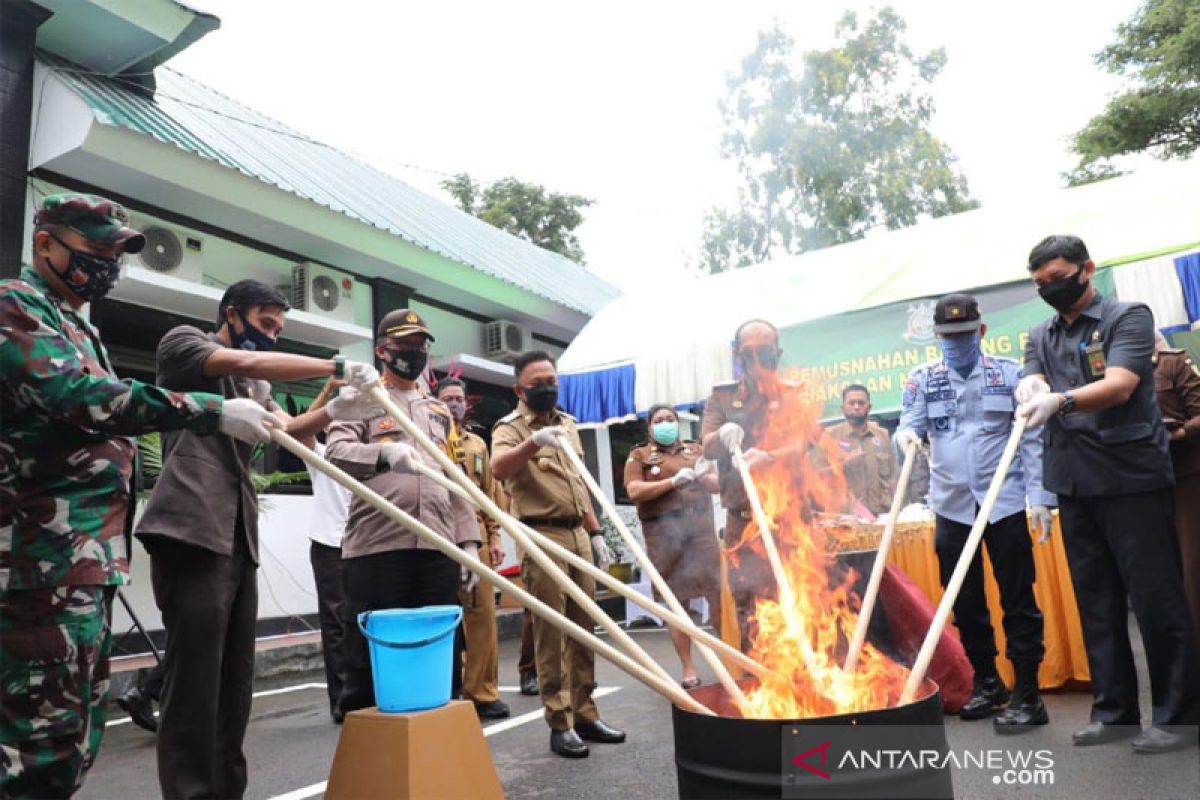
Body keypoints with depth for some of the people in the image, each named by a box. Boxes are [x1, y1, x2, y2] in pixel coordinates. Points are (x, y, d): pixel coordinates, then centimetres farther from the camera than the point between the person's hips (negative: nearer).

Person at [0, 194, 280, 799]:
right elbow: (77, 398, -23)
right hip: (48, 557, -10)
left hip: (86, 557, 10)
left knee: (77, 734, 13)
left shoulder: (74, 326, 23)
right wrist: (212, 411, -24)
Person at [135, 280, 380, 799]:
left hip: (239, 537, 8)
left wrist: (334, 411, -9)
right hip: (190, 531, -8)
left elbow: (289, 428, 10)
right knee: (194, 679, -9)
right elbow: (249, 362, -13)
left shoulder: (253, 386, 28)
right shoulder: (182, 342, 7)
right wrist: (337, 366, -15)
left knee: (234, 682, 8)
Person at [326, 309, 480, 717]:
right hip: (376, 547, -4)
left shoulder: (440, 410, 24)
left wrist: (469, 542, 12)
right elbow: (337, 453, -10)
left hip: (438, 548, 5)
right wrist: (385, 452, -31)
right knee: (371, 658, -1)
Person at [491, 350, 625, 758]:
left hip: (578, 535, 7)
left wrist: (596, 533, 16)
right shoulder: (510, 427, -5)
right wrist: (534, 441, -45)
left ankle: (585, 714, 20)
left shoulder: (568, 423, 16)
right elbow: (498, 468, -28)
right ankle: (560, 725, 5)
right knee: (551, 633, -2)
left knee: (583, 629, 10)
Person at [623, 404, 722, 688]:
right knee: (676, 601, 3)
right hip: (663, 531, -2)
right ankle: (688, 669, 11)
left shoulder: (695, 449, 19)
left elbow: (716, 485, 16)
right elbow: (634, 491, -6)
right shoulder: (639, 456, 9)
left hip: (700, 526, 2)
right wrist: (673, 481, -12)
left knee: (718, 594, -1)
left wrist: (703, 476, -6)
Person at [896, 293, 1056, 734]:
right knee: (965, 601, 12)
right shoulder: (922, 379, 6)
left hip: (1006, 502, -2)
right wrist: (905, 435, -25)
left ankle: (1027, 693, 13)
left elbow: (1032, 438, 1)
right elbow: (909, 427, -1)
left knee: (1018, 599, 3)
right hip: (952, 506, 2)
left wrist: (1040, 498, -6)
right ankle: (986, 681, 29)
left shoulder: (1009, 372, 2)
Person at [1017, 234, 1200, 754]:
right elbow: (1032, 386, -3)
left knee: (1156, 598, 0)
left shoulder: (1127, 317, -2)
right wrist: (1029, 388, -28)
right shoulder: (1041, 337, 14)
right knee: (1096, 601, 9)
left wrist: (1060, 400, -37)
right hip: (1075, 486, 5)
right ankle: (1113, 711, 19)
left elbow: (1120, 385, -18)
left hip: (1132, 478, -5)